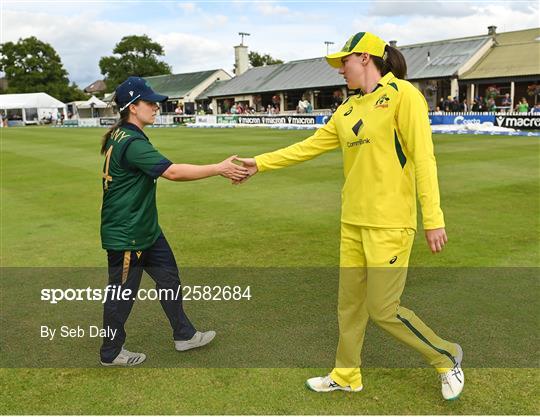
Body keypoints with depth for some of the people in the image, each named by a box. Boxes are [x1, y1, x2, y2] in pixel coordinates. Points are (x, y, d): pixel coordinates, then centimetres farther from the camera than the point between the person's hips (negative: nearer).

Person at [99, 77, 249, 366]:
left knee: (169, 278, 17)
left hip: (146, 229, 10)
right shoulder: (131, 143, -25)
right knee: (123, 293, 5)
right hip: (125, 234, -10)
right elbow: (173, 172, -31)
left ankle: (183, 335, 31)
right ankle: (111, 353, 24)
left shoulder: (121, 136, 8)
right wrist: (219, 169, -27)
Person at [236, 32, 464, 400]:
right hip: (353, 221, 7)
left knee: (383, 310, -2)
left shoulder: (402, 94, -8)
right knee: (349, 304, 14)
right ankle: (346, 376, 33)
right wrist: (260, 163, 17)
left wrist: (433, 219, -17)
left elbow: (423, 156, -13)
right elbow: (308, 146, 18)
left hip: (389, 223, -7)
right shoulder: (348, 109, 12)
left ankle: (447, 357, 23)